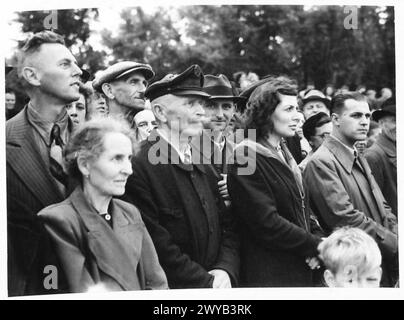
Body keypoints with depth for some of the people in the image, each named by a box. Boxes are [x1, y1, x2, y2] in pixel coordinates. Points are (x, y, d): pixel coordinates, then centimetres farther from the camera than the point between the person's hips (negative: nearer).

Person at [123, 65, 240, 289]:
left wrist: (225, 271, -7)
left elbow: (227, 228, 10)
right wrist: (207, 283, -16)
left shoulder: (204, 168, 9)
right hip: (170, 291, -6)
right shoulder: (139, 167, -16)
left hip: (216, 289, 6)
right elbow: (156, 242, -19)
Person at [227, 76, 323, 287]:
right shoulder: (245, 158, -15)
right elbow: (266, 224, -21)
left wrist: (317, 237, -3)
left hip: (302, 269, 8)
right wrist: (316, 246, -14)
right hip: (268, 276, -8)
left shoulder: (283, 154, 12)